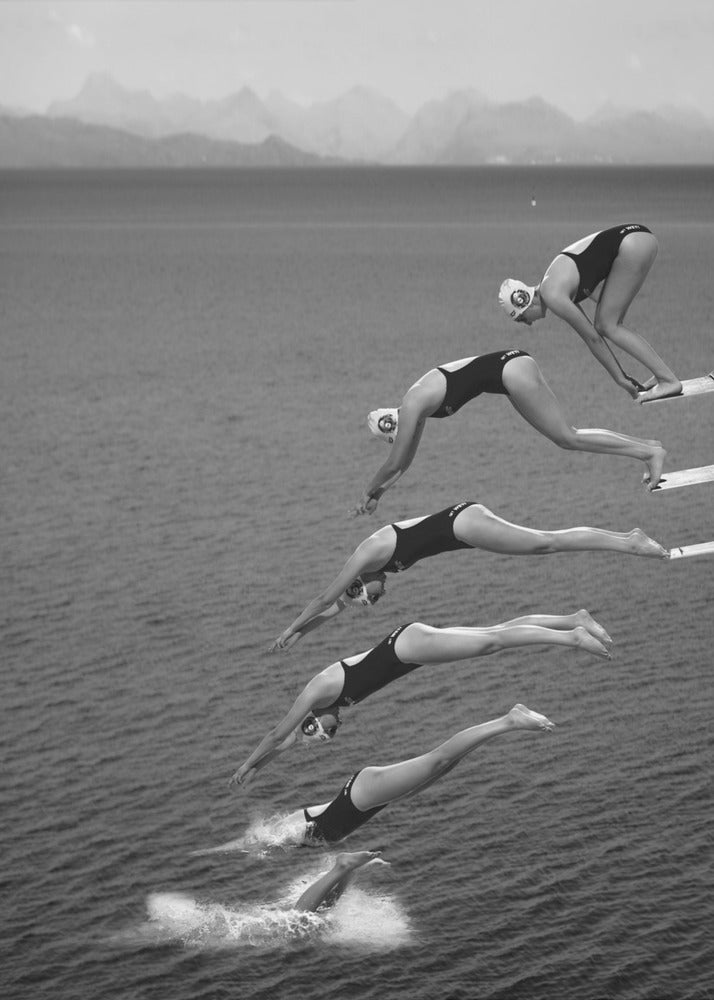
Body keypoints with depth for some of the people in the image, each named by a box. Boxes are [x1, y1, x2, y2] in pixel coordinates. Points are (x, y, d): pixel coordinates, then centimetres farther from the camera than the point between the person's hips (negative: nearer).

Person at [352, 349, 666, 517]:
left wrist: (369, 493, 7)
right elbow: (403, 463, 28)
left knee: (567, 437, -8)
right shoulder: (417, 402, 16)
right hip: (514, 364, 8)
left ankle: (648, 451, -11)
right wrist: (377, 494, 30)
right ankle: (645, 447, 9)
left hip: (511, 371, -8)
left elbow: (393, 465, -5)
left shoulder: (411, 407, -10)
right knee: (565, 437, 10)